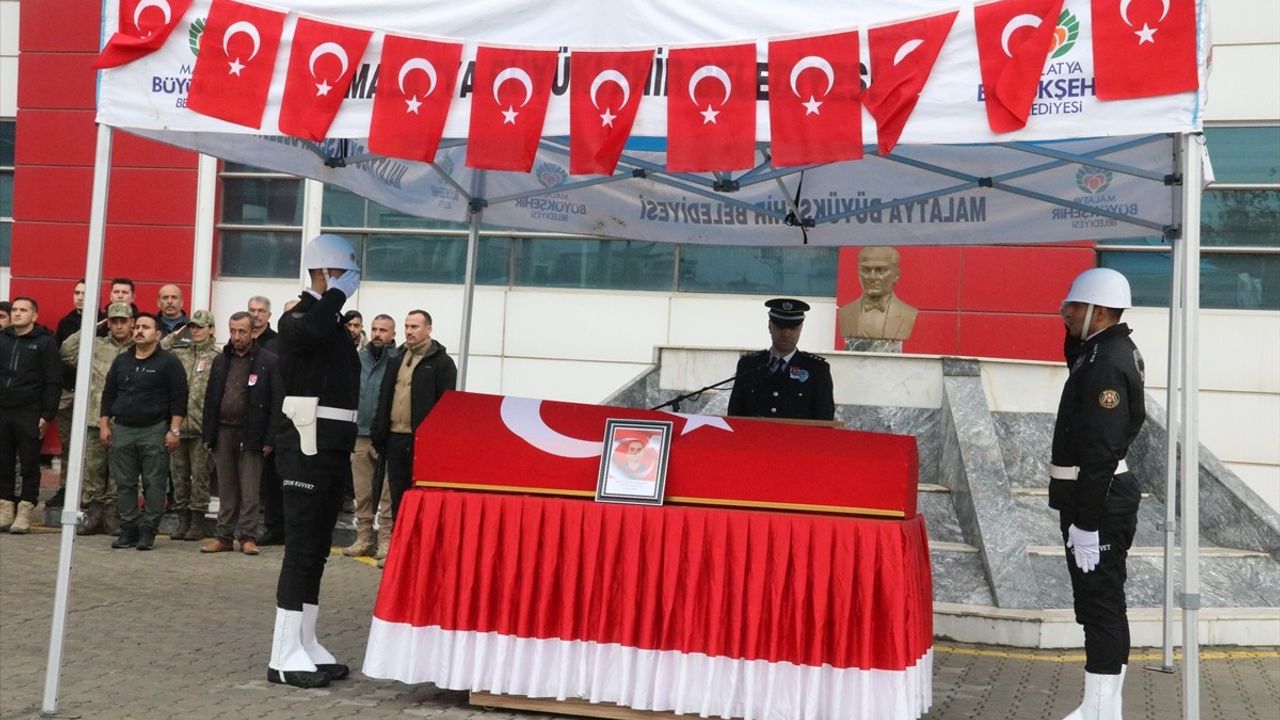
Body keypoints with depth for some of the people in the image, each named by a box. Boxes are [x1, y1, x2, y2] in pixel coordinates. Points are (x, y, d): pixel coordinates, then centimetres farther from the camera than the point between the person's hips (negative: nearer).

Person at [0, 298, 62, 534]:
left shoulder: (45, 342, 0)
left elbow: (54, 382, -4)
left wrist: (47, 415, -10)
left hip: (30, 414, -4)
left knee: (29, 465, -1)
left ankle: (24, 513, 5)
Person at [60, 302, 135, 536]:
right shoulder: (95, 345, 11)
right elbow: (66, 352, 8)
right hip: (96, 418, 2)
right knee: (93, 467, 4)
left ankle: (112, 516, 11)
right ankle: (90, 514, 11)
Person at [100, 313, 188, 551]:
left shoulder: (168, 363, -2)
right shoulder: (121, 361, 14)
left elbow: (178, 398, -7)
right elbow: (108, 395, 17)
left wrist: (174, 430, -13)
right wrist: (104, 425, 9)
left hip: (154, 431, -5)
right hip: (122, 430, 5)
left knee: (154, 484, -4)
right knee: (124, 483, 6)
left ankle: (148, 531, 2)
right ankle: (128, 529, 13)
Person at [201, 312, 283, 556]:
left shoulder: (268, 361, -4)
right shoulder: (221, 360, 12)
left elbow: (277, 401, -7)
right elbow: (211, 398, 14)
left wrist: (270, 438, -12)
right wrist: (208, 434, 7)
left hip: (250, 434, -5)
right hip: (223, 432, 5)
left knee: (249, 490, -1)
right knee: (226, 489, 10)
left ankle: (247, 536, 5)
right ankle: (224, 536, 16)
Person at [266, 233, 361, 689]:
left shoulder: (335, 323, 18)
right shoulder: (298, 318, -9)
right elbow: (312, 331, -36)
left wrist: (348, 445, 21)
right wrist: (338, 292, -18)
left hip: (333, 450, 9)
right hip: (306, 449, -9)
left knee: (316, 550, 11)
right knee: (302, 549, -9)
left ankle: (305, 647, 18)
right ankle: (284, 657, -5)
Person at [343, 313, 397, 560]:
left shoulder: (398, 361, -3)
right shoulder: (359, 358, 12)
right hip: (359, 435, 5)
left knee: (387, 494, -4)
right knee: (362, 493, 9)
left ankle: (387, 541, 1)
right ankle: (364, 539, 16)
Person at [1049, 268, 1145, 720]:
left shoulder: (1107, 364, -20)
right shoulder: (1107, 350, 10)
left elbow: (1101, 450, -24)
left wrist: (1086, 523, -25)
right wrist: (1077, 330, 12)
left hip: (1097, 500, -11)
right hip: (1095, 496, 11)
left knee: (1100, 603, -5)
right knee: (1098, 602, 15)